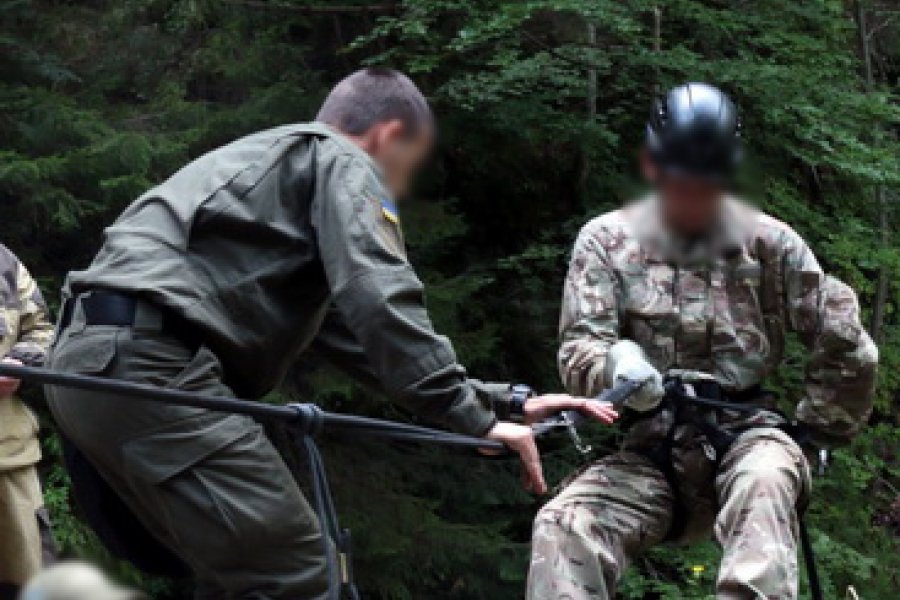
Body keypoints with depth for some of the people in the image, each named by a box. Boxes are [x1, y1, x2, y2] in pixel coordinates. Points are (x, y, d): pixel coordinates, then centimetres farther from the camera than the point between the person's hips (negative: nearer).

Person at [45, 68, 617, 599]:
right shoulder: (342, 163, 6)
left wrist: (506, 400, 27)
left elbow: (351, 335, 31)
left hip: (94, 360, 10)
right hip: (148, 362, -10)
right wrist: (475, 417, -8)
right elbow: (381, 304, -11)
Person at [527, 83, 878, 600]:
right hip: (651, 450, 1)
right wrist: (615, 366, -27)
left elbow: (847, 343, 4)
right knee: (564, 527, -28)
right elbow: (578, 347, -4)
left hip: (745, 436, -1)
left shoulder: (769, 242, 3)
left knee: (764, 485, -38)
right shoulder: (607, 240, 6)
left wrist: (820, 429, 10)